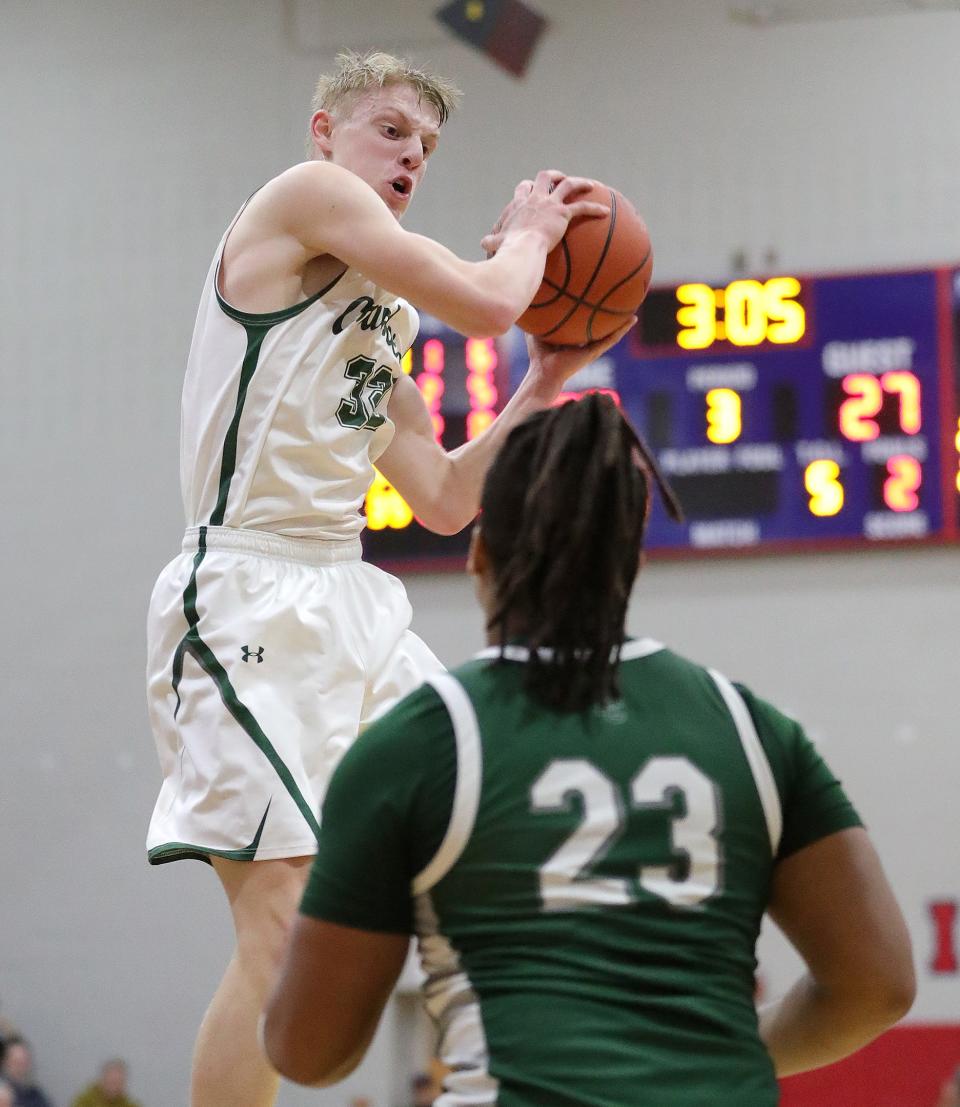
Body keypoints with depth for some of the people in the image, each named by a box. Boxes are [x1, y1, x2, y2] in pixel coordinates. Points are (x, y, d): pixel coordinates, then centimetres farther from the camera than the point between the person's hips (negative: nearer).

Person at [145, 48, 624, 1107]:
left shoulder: (379, 318, 22)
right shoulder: (308, 193, -3)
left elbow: (445, 501, 24)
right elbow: (483, 303, -13)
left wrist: (545, 380, 20)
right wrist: (527, 232, 7)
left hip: (350, 603, 10)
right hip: (250, 598, -10)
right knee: (286, 924, -18)